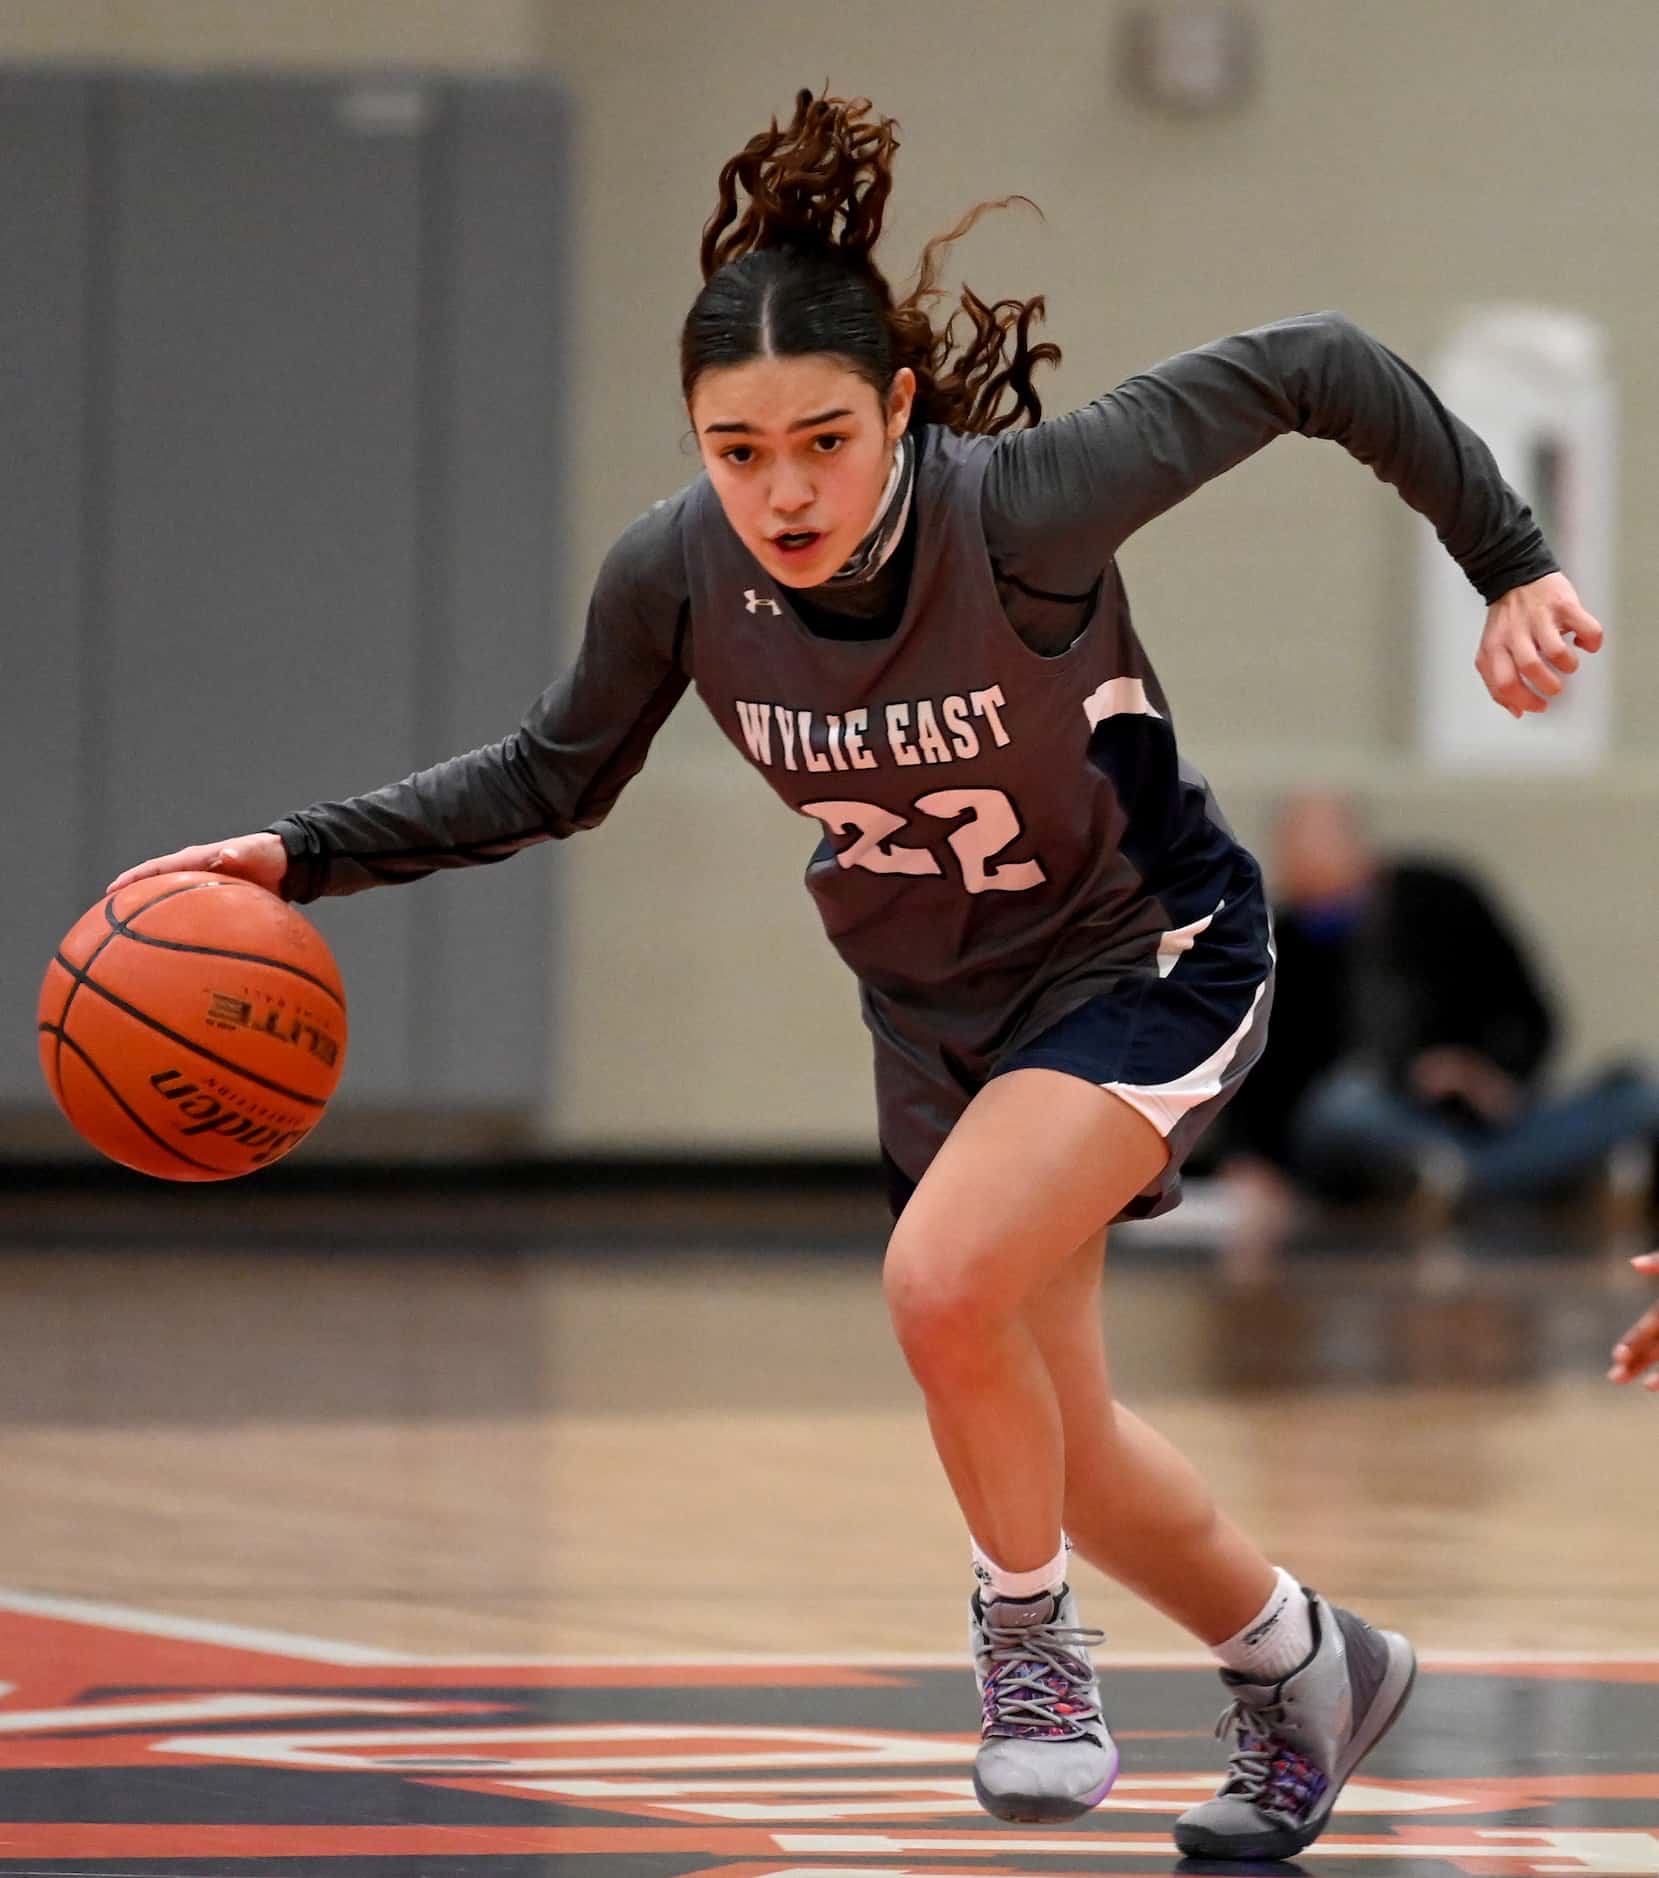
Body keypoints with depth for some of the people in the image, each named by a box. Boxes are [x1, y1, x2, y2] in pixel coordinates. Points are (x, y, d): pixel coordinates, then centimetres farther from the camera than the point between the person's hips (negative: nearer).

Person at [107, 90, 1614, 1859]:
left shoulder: (1025, 503, -33)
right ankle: (1300, 1664, 41)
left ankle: (1026, 1629, -1)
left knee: (945, 1280, -29)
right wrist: (305, 851, -11)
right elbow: (550, 779, -1)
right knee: (1049, 1439, 15)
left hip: (1149, 955, -6)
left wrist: (1512, 566, -18)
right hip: (939, 1007, 6)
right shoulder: (675, 569, -20)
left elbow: (1316, 367, -22)